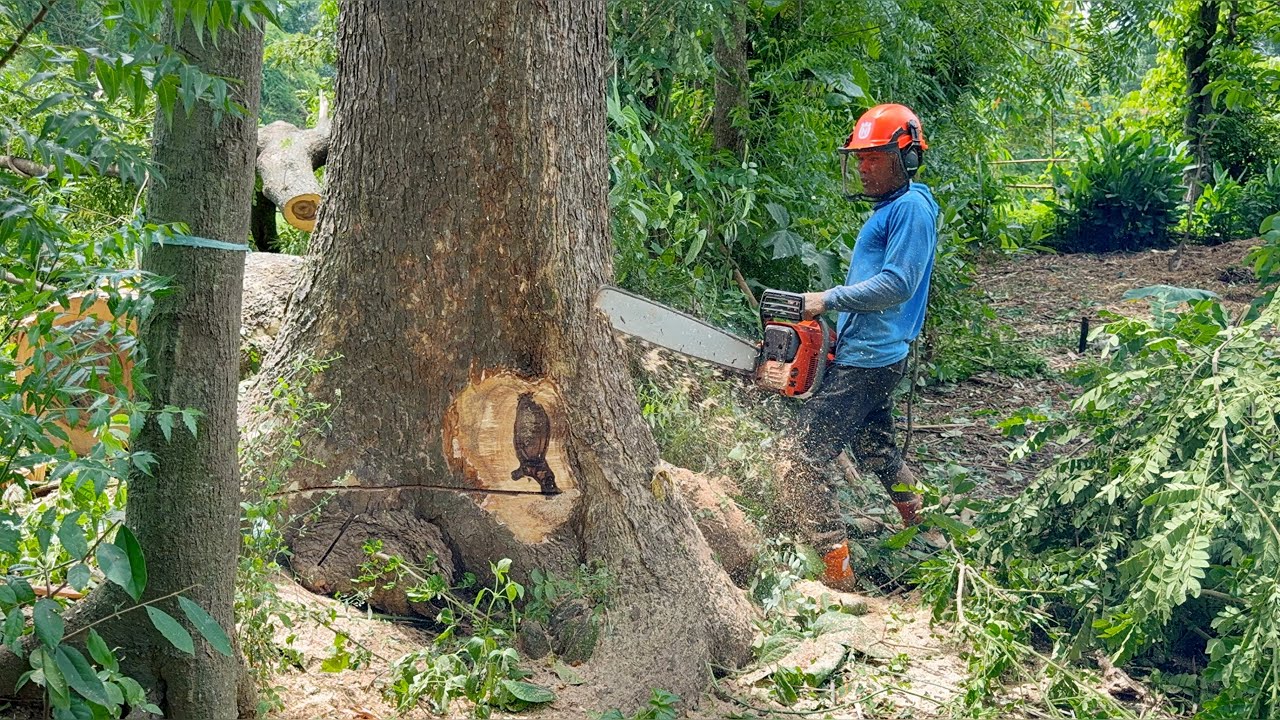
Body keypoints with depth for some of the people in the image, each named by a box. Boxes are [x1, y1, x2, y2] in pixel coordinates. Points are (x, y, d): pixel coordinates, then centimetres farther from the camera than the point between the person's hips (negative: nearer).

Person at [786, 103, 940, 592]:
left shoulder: (912, 208, -13)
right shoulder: (888, 209, 18)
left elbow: (897, 284, -22)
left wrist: (830, 299, -19)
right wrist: (839, 324, 11)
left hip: (865, 362, -11)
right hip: (866, 354, 11)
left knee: (804, 459, -11)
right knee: (873, 450, 24)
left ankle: (834, 567, -9)